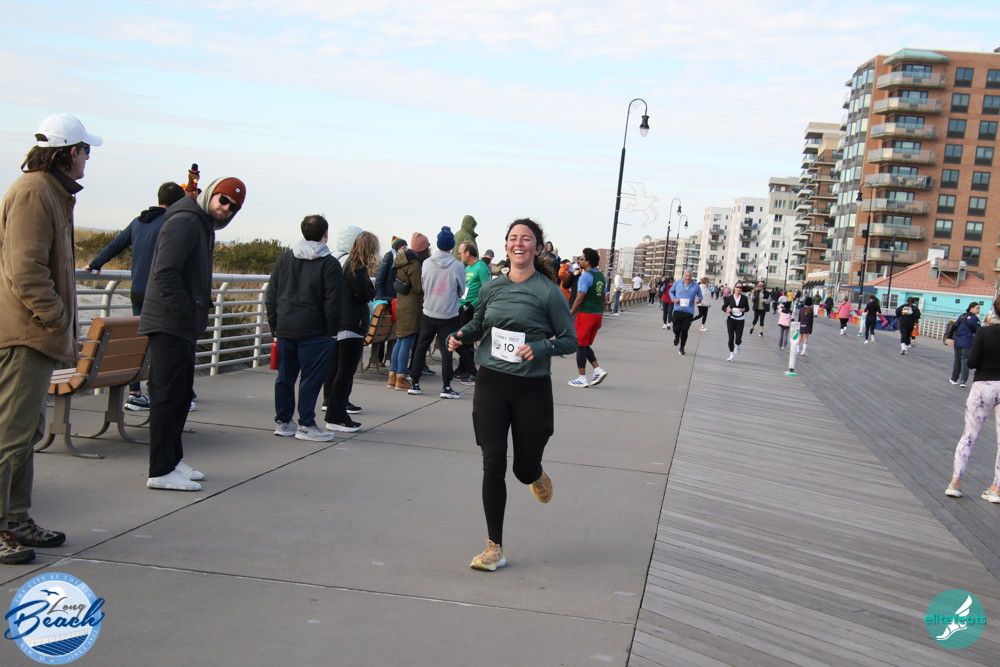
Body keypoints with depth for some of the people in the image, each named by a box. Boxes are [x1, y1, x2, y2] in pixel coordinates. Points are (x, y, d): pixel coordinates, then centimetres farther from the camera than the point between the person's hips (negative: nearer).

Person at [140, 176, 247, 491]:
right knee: (169, 394, -8)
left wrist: (199, 314, 12)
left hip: (183, 326, 10)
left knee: (181, 393, 15)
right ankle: (161, 471, -4)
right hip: (169, 325, -10)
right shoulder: (185, 222, -13)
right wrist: (185, 313, -19)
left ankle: (173, 460, 24)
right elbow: (165, 274, -23)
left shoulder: (204, 226, 18)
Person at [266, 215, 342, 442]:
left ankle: (283, 422, 19)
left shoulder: (284, 258, 9)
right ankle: (306, 425, 3)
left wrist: (274, 325, 15)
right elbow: (332, 302, -11)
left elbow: (271, 295, 11)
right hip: (314, 331, -6)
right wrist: (332, 331, -4)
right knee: (311, 378, 0)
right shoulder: (329, 264, -7)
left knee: (285, 376, 12)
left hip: (285, 329, 6)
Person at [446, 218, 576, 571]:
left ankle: (537, 474, 48)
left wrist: (540, 347, -22)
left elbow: (570, 340, -4)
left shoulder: (548, 292, -7)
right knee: (493, 465, -3)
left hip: (532, 388, -2)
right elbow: (478, 324, 21)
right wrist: (461, 334, -1)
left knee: (524, 469, 8)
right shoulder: (491, 288, 4)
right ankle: (494, 549, 7)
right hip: (491, 384, 3)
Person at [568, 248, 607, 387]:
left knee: (580, 345, 0)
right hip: (598, 315, 8)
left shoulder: (586, 276, -13)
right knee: (586, 345, 18)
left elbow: (579, 299, -16)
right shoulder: (601, 276, 13)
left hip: (586, 314, -8)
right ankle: (598, 370, 5)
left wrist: (569, 316, -10)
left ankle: (582, 379, 2)